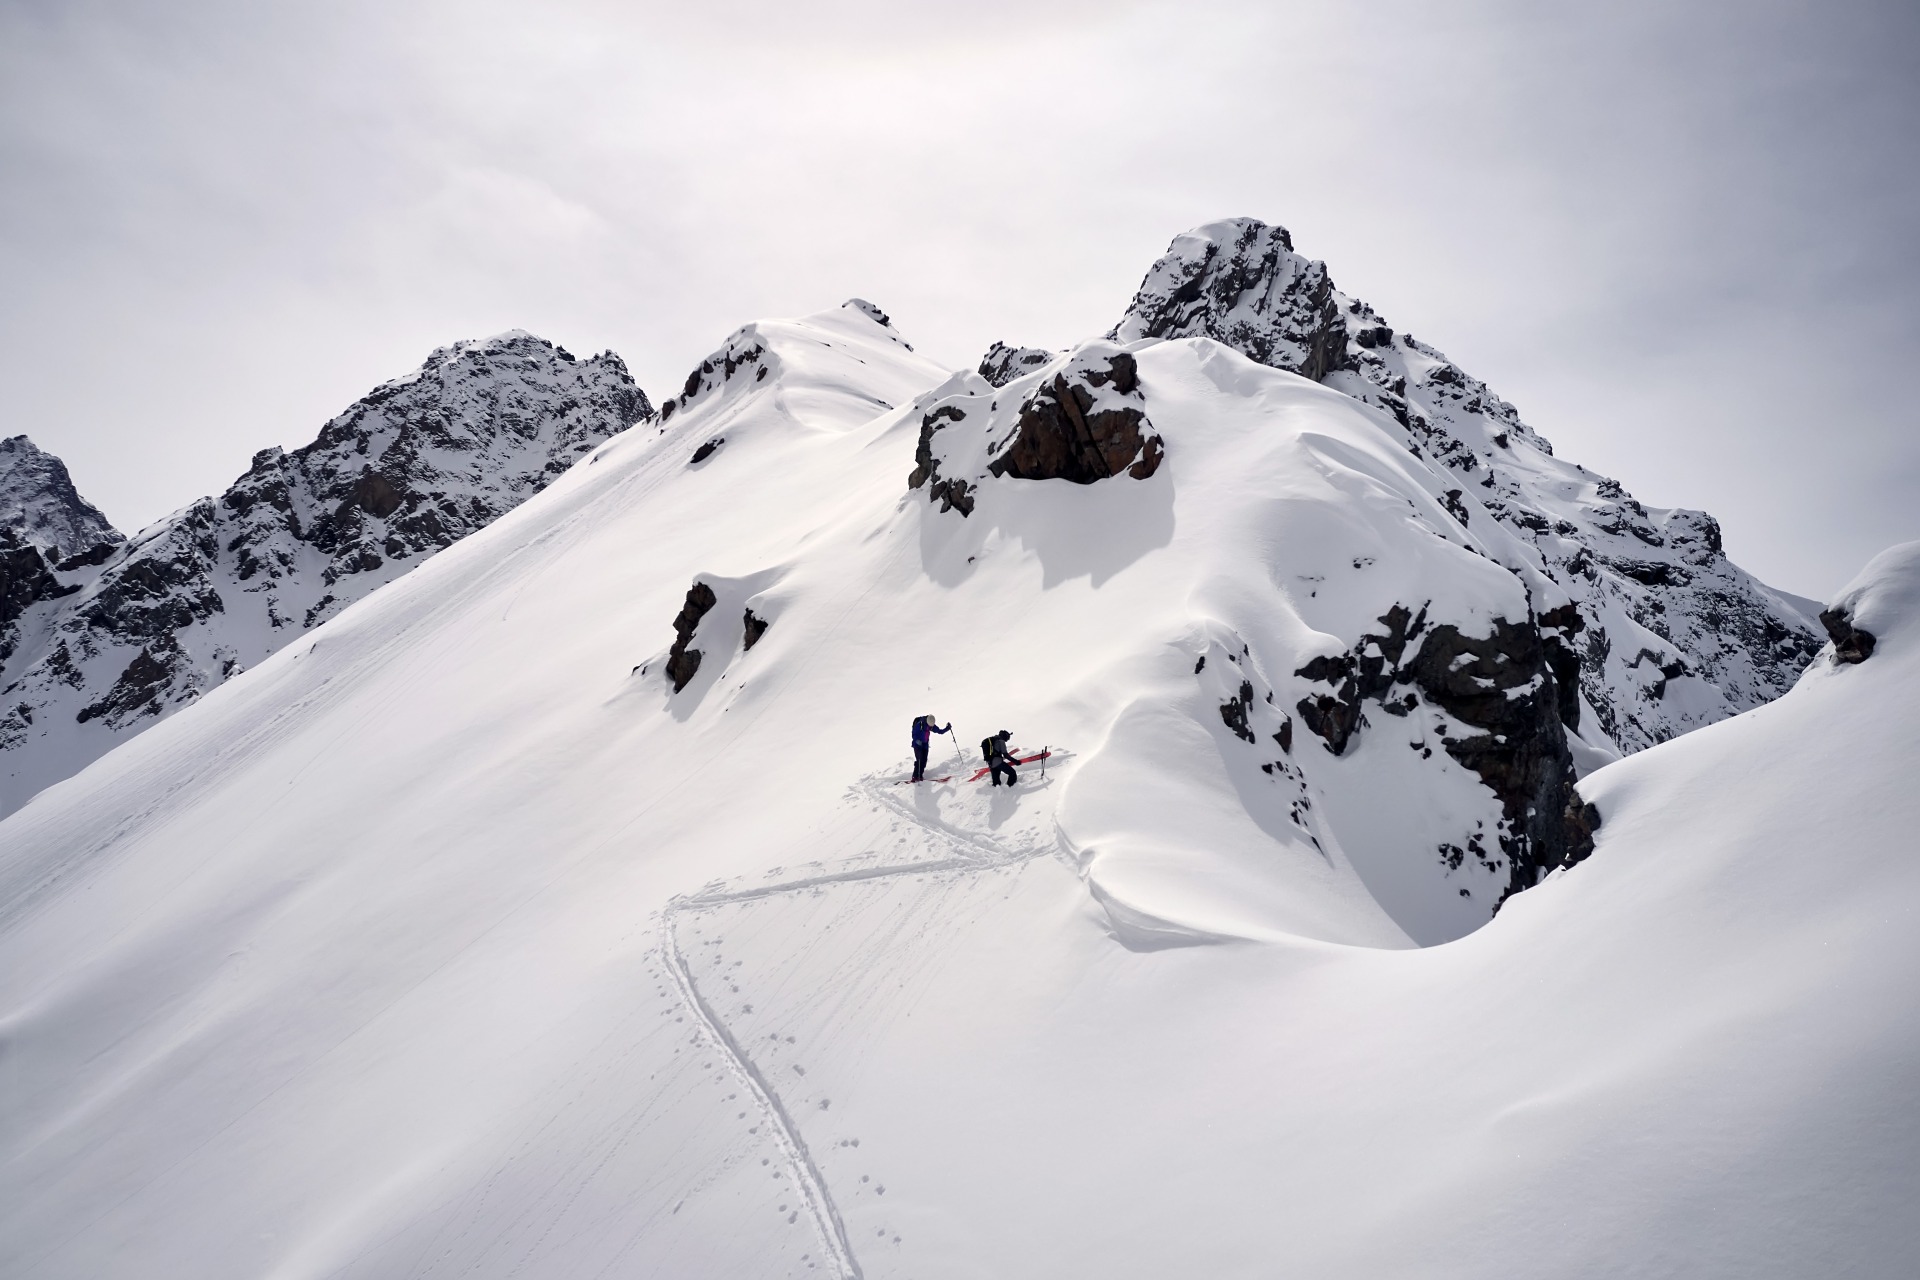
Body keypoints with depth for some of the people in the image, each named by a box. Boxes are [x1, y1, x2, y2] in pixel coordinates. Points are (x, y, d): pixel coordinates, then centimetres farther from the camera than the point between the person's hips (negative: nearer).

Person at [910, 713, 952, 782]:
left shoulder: (931, 726, 0)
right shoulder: (919, 725, -19)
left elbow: (940, 731, 7)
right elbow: (914, 735, -17)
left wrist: (947, 728, -7)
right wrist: (917, 740, -35)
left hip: (925, 745, 6)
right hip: (917, 744, -6)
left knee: (924, 760, -1)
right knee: (919, 760, -14)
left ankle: (920, 776, 8)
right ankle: (915, 777, -9)